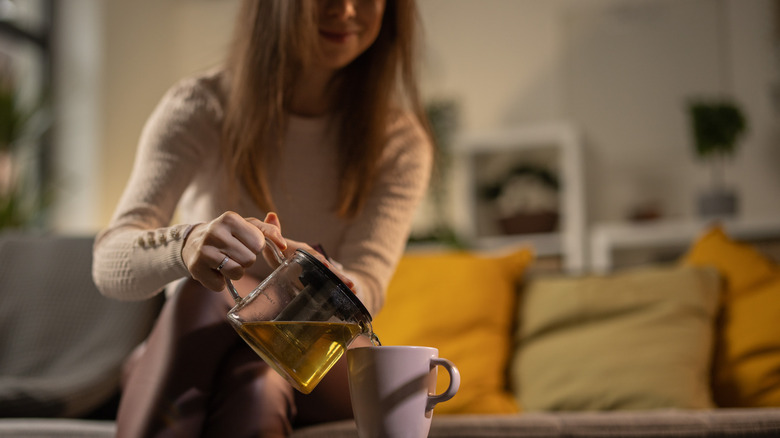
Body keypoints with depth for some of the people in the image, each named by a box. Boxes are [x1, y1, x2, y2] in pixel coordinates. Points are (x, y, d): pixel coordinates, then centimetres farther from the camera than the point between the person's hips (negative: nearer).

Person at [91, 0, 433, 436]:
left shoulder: (402, 141, -3)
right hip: (192, 361, 0)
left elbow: (365, 289, -18)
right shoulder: (199, 107, -9)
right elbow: (110, 263, -23)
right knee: (206, 289, -36)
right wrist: (186, 244, -47)